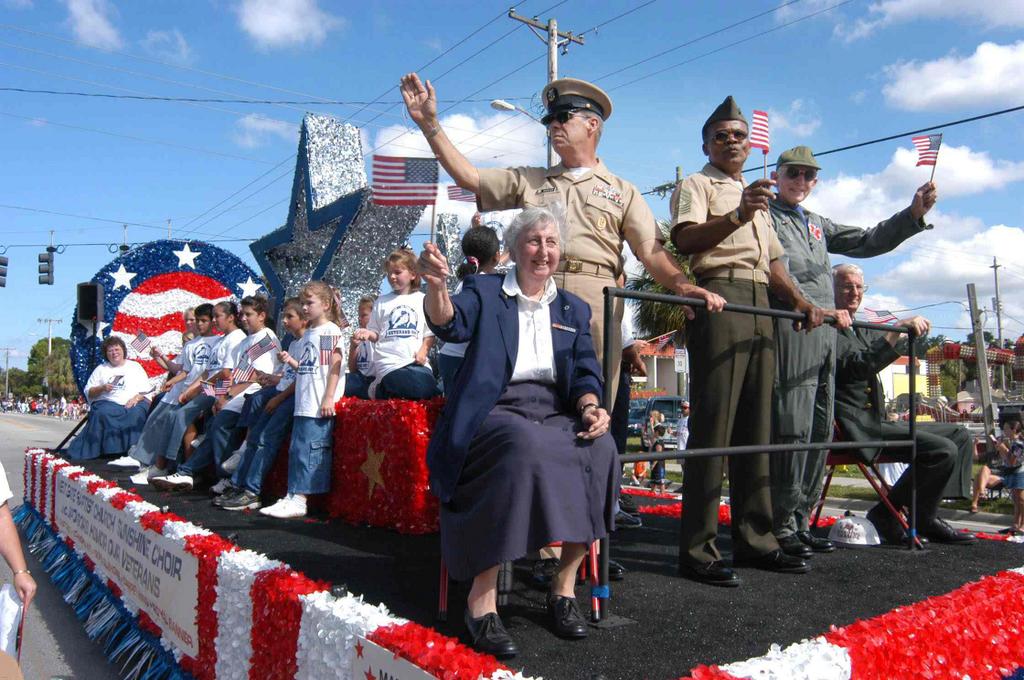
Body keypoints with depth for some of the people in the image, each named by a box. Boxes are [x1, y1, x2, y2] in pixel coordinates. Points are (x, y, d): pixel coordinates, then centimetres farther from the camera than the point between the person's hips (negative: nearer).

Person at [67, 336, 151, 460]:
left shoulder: (135, 366, 20)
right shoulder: (101, 369, 22)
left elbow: (146, 390, 11)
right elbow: (88, 392, 16)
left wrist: (137, 398, -10)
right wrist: (102, 388, -4)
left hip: (132, 404, -1)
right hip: (107, 403, 1)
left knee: (137, 413, -35)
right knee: (102, 413, -34)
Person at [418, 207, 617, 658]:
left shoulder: (574, 309, 19)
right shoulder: (484, 291, 9)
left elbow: (585, 372, 12)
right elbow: (450, 325, -12)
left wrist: (590, 407, -11)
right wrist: (435, 285, -35)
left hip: (556, 413, 4)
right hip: (496, 411, -3)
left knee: (601, 448, -29)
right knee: (526, 446, -38)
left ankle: (565, 584, -16)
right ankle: (482, 597, -31)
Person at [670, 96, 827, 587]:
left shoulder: (758, 200, 31)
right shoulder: (696, 185, 7)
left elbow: (773, 261, 31)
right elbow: (685, 239, -12)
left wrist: (800, 301, 14)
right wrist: (737, 216, -29)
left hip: (760, 306, 8)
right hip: (718, 297, -8)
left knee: (756, 427, 7)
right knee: (712, 425, -13)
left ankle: (755, 540, 14)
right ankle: (697, 550, -10)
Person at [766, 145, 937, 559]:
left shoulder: (818, 224, 28)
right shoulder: (765, 217, 4)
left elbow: (866, 242, 24)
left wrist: (914, 213, 12)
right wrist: (811, 308, -19)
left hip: (825, 334, 8)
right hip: (790, 328, -8)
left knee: (819, 431, 7)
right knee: (792, 428, -12)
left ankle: (800, 520, 13)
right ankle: (780, 526, -6)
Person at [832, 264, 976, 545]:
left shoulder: (864, 332, 23)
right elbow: (860, 367, -24)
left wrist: (915, 327, 8)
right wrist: (898, 329, -26)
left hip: (878, 422, 10)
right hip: (857, 429, -10)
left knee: (960, 436, 9)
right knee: (943, 450, -21)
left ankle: (924, 518, 8)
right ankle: (887, 514, -6)